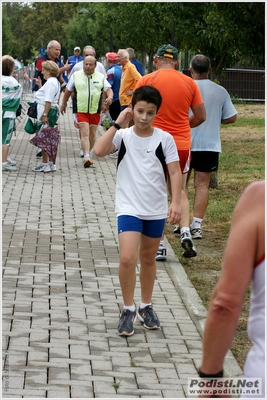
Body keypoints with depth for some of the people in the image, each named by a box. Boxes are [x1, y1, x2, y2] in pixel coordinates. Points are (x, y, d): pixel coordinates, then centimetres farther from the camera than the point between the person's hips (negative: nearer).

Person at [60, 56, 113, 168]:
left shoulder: (101, 77, 6)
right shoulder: (76, 75, 5)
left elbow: (108, 89, 2)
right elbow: (68, 91, 14)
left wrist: (110, 97, -21)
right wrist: (63, 104, 17)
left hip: (95, 110, 2)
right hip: (81, 110, -2)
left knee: (92, 133, 12)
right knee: (84, 133, -13)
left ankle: (89, 153, 32)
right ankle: (87, 157, -21)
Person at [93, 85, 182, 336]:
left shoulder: (164, 139, -4)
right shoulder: (123, 136, -5)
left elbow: (174, 172, -4)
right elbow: (99, 151, -21)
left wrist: (176, 202, -14)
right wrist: (118, 124, -18)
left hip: (156, 210, 2)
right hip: (129, 208, -2)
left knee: (148, 258, 16)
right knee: (127, 258, -15)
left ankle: (146, 307, 33)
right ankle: (128, 310, 1)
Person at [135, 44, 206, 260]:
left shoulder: (146, 81, -6)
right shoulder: (189, 82, 2)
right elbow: (201, 116, 5)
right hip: (182, 144, 2)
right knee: (179, 191, 19)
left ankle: (160, 245, 5)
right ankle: (186, 231, -2)